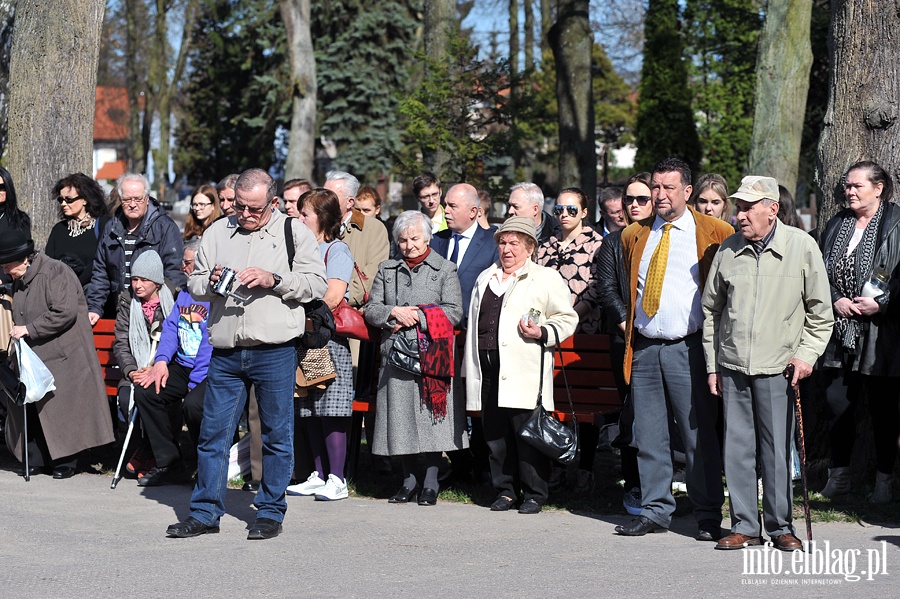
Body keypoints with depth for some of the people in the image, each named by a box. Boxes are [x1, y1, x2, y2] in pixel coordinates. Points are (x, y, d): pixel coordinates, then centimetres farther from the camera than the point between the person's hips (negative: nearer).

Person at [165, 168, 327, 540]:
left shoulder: (295, 233, 4)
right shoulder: (217, 233, 13)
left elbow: (317, 284, -2)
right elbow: (194, 286, 17)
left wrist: (274, 280, -14)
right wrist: (211, 281, -5)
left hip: (275, 352, -3)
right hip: (226, 353, 3)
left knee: (276, 435, 3)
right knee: (213, 433, 4)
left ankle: (271, 512, 15)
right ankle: (205, 513, 13)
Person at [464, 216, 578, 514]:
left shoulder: (546, 278, 4)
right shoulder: (485, 278, 22)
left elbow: (567, 319, 3)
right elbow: (474, 321, 28)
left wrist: (542, 332, -14)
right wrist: (472, 366, 22)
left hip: (525, 374, -5)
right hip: (489, 372, 5)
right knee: (495, 433, 7)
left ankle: (534, 495, 5)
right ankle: (505, 490, 18)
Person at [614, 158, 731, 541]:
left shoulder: (715, 234, 0)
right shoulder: (634, 236, 14)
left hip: (688, 348, -4)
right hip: (644, 348, 5)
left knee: (699, 435, -3)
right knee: (648, 436, 7)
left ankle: (708, 518, 5)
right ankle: (655, 511, 16)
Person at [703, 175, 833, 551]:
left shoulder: (801, 246, -2)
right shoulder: (728, 250, 6)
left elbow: (820, 311, 4)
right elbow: (711, 311, 13)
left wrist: (807, 354, -5)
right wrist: (712, 365, 11)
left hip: (777, 368, -3)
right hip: (732, 367, 3)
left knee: (777, 449, 0)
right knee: (737, 448, 5)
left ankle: (780, 526, 12)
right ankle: (744, 525, 14)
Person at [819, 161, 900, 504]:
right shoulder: (837, 225, 13)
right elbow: (821, 272, 14)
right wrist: (835, 300, -2)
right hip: (841, 333, 5)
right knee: (838, 404, 6)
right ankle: (839, 475, 19)